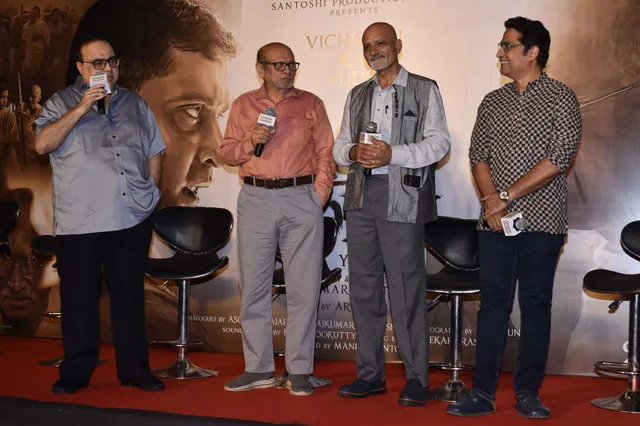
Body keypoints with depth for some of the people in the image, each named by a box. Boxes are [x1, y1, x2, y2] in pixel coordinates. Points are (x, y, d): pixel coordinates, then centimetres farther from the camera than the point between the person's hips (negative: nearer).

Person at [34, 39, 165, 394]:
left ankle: (134, 369, 17)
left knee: (130, 297, 9)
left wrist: (149, 193, 8)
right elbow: (42, 144, -11)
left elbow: (154, 153, 18)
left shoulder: (136, 105, 15)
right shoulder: (62, 104, 4)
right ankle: (75, 373, 15)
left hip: (134, 219, 3)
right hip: (79, 222, -3)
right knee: (79, 299, 3)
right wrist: (81, 109, -16)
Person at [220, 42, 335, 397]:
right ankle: (258, 368, 15)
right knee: (253, 286, 5)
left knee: (303, 288, -1)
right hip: (256, 200, 2)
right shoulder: (243, 105, 12)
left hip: (301, 198, -1)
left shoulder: (310, 104, 9)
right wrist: (250, 141, -9)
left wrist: (319, 196, -4)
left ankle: (299, 370, 8)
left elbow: (326, 153, 5)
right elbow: (226, 153, 11)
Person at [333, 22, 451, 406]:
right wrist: (354, 152, -5)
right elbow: (340, 146, 18)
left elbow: (439, 142, -3)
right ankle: (371, 373, 17)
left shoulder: (424, 90, 5)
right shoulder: (358, 95, 19)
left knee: (406, 287, -6)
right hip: (361, 195, 5)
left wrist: (392, 154, -15)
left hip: (402, 197, -5)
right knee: (364, 285, 8)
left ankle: (417, 378, 3)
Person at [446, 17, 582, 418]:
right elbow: (478, 156, 8)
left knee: (535, 305, 4)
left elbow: (560, 157, -12)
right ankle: (483, 392, 9)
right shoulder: (492, 103, 12)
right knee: (493, 303, 4)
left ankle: (528, 393, 13)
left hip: (541, 220, -3)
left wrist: (507, 195, -14)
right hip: (496, 221, 4)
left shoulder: (560, 97, -2)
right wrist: (491, 200, -10)